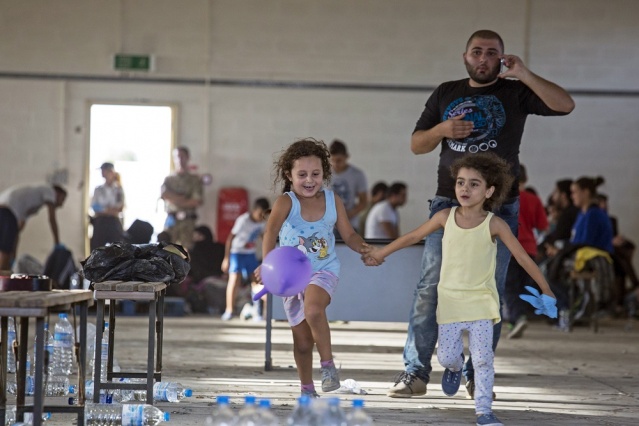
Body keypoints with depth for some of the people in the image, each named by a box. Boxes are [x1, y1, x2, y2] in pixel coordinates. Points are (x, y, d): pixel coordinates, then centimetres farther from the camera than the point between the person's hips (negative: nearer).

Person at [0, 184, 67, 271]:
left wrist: (13, 257, 31)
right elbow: (52, 219, 4)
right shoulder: (50, 190, 15)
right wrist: (57, 244, 5)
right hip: (7, 211, -9)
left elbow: (18, 230, 34)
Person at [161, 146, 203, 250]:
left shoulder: (195, 180, 6)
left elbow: (197, 201, -3)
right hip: (171, 219, 2)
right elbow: (164, 195, -2)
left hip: (187, 220, -2)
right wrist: (184, 199, -9)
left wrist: (175, 200, -4)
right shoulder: (169, 179, 13)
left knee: (186, 249, -9)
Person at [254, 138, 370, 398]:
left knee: (313, 309, -33)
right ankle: (307, 388, 27)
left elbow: (348, 234, 4)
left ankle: (327, 363, -16)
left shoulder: (333, 201, -4)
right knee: (302, 340, 7)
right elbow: (270, 234, -30)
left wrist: (362, 248, -18)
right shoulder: (286, 202, -14)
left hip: (324, 270, -1)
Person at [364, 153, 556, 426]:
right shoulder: (446, 217, -2)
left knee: (483, 358, -8)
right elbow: (413, 236, 12)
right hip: (450, 300, 2)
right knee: (446, 355, 0)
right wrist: (381, 253, 21)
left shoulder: (494, 225, -9)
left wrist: (545, 290, -5)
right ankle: (455, 366, 36)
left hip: (481, 301, -2)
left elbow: (522, 257, -5)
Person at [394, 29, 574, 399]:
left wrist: (524, 74, -18)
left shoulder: (515, 93, 4)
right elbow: (416, 145, 14)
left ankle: (478, 376, 7)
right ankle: (416, 372, -7)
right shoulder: (446, 94, 13)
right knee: (430, 288, -7)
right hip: (449, 204, 1)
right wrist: (442, 129, -6)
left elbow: (565, 105, -11)